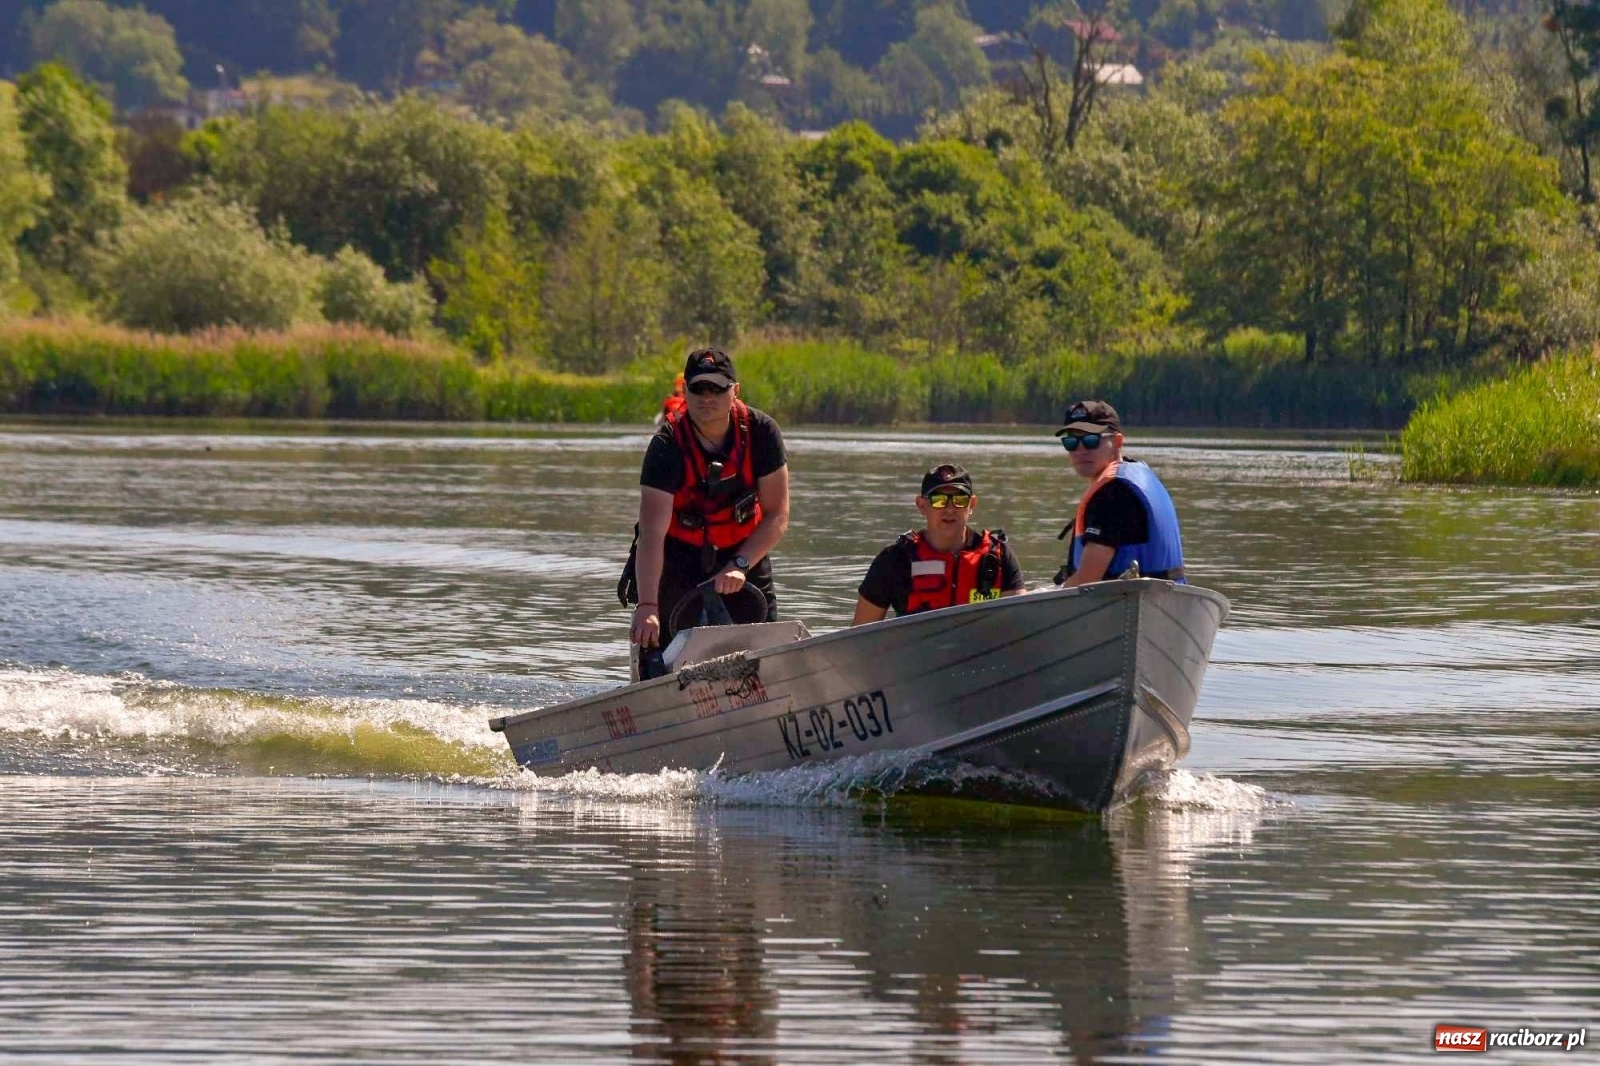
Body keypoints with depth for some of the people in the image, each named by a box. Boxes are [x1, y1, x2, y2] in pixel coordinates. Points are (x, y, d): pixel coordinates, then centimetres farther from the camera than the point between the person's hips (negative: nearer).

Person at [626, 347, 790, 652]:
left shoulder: (761, 432, -16)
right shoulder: (668, 445, -24)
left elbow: (777, 516, -12)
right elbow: (652, 532, -33)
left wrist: (739, 565, -27)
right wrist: (646, 607, -44)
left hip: (745, 551, 2)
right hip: (678, 556, -2)